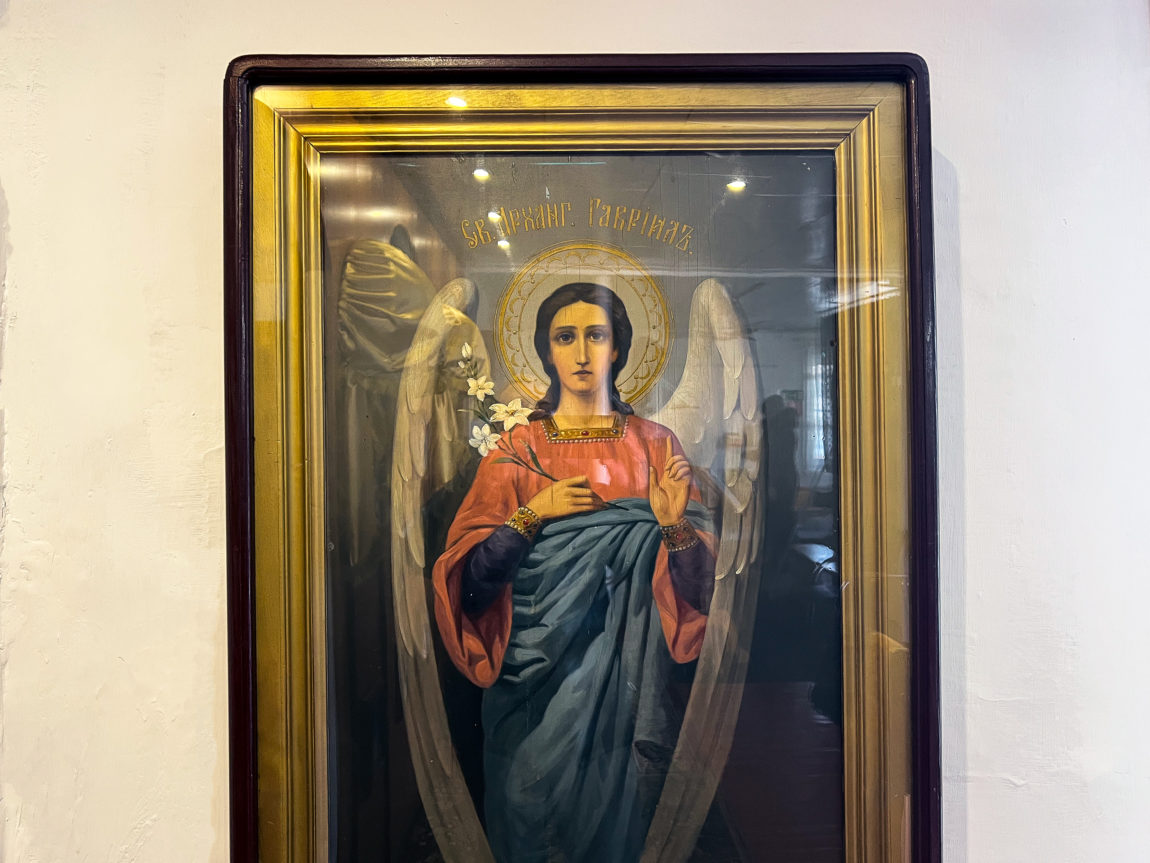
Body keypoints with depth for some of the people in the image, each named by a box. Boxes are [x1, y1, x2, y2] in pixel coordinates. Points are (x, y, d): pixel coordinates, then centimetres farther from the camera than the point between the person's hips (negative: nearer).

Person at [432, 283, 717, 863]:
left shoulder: (654, 445, 0)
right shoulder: (517, 450, -1)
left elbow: (698, 578, -1)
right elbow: (470, 576, -5)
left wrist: (674, 524, -19)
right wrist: (533, 514, -16)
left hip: (627, 671, 1)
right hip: (536, 669, 0)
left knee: (620, 811, 11)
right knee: (535, 805, 10)